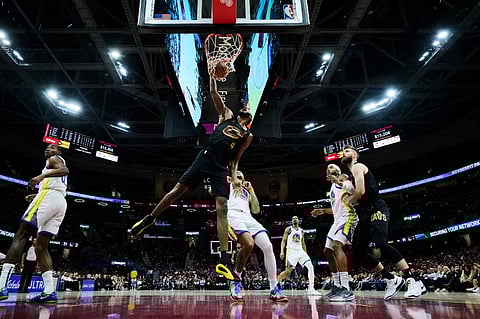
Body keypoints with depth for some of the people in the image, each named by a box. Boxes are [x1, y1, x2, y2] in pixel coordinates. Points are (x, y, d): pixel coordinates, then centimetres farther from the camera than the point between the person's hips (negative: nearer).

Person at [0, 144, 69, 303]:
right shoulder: (57, 164, 37)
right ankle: (49, 292, -7)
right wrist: (36, 196, 38)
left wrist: (42, 176, -24)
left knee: (20, 235, -12)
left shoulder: (54, 159, 11)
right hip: (61, 203, 9)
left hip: (49, 196, -8)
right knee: (41, 245, 3)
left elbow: (65, 170, -13)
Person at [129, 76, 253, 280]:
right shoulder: (226, 115, 18)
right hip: (205, 158, 1)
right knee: (177, 190, -2)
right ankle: (149, 219, 23)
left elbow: (235, 159, 11)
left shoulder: (248, 136, 17)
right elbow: (213, 93, 13)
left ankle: (224, 261, -15)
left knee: (222, 209, -11)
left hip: (221, 168, 0)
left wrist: (234, 176, -5)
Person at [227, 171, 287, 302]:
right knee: (248, 244, -32)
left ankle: (274, 289, -1)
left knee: (268, 247, -12)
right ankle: (236, 278, -7)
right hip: (233, 215, -6)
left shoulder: (247, 193, 35)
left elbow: (256, 210, 23)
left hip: (248, 217, 6)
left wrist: (251, 190, 21)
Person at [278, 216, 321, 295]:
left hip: (300, 251, 5)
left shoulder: (301, 231, 17)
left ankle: (311, 289, -9)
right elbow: (283, 241, -2)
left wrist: (306, 254, 18)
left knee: (310, 266, -11)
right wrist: (282, 251, -15)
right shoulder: (288, 229, 2)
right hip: (291, 251, -5)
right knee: (288, 271, -13)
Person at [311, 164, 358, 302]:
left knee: (337, 245, -27)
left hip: (347, 217, -10)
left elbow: (352, 190, -18)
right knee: (328, 251, 10)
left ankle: (346, 290, -31)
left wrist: (339, 182, -30)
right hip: (338, 219, 10)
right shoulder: (333, 187, 27)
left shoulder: (342, 177, 3)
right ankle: (337, 286, 20)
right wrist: (323, 211, 28)